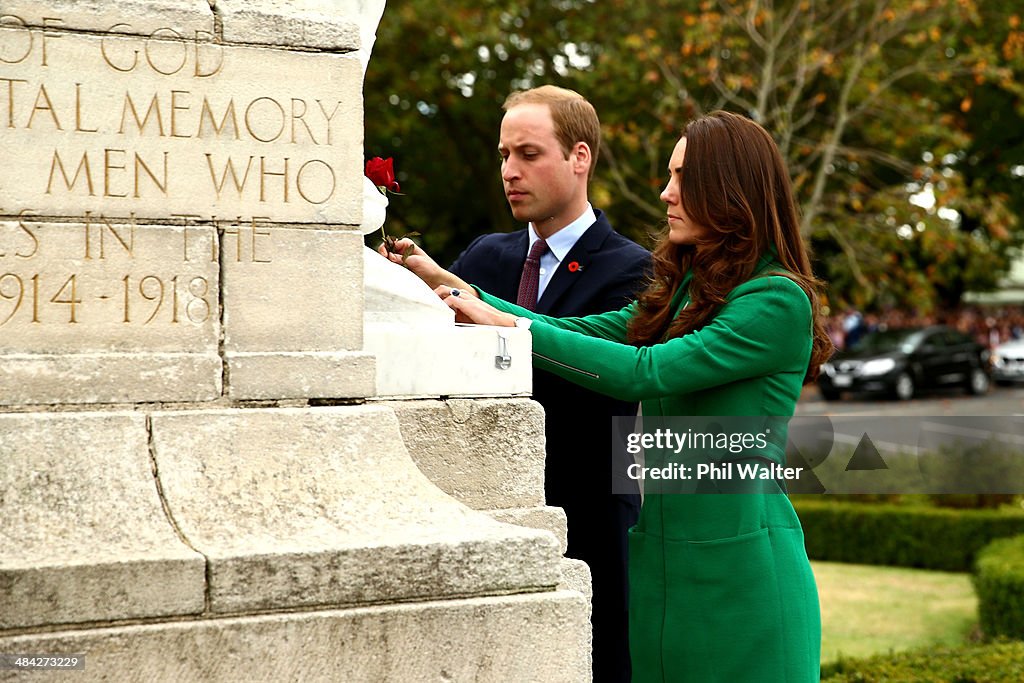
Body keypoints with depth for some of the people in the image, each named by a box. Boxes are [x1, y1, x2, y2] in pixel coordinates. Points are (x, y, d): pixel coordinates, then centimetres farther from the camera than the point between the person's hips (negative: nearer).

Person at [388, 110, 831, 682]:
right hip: (661, 546, 7)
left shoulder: (778, 299, -12)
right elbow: (586, 332, 7)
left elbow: (644, 372, -20)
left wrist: (510, 326, -17)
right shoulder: (683, 290, 15)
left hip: (738, 555, -7)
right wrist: (464, 293, -1)